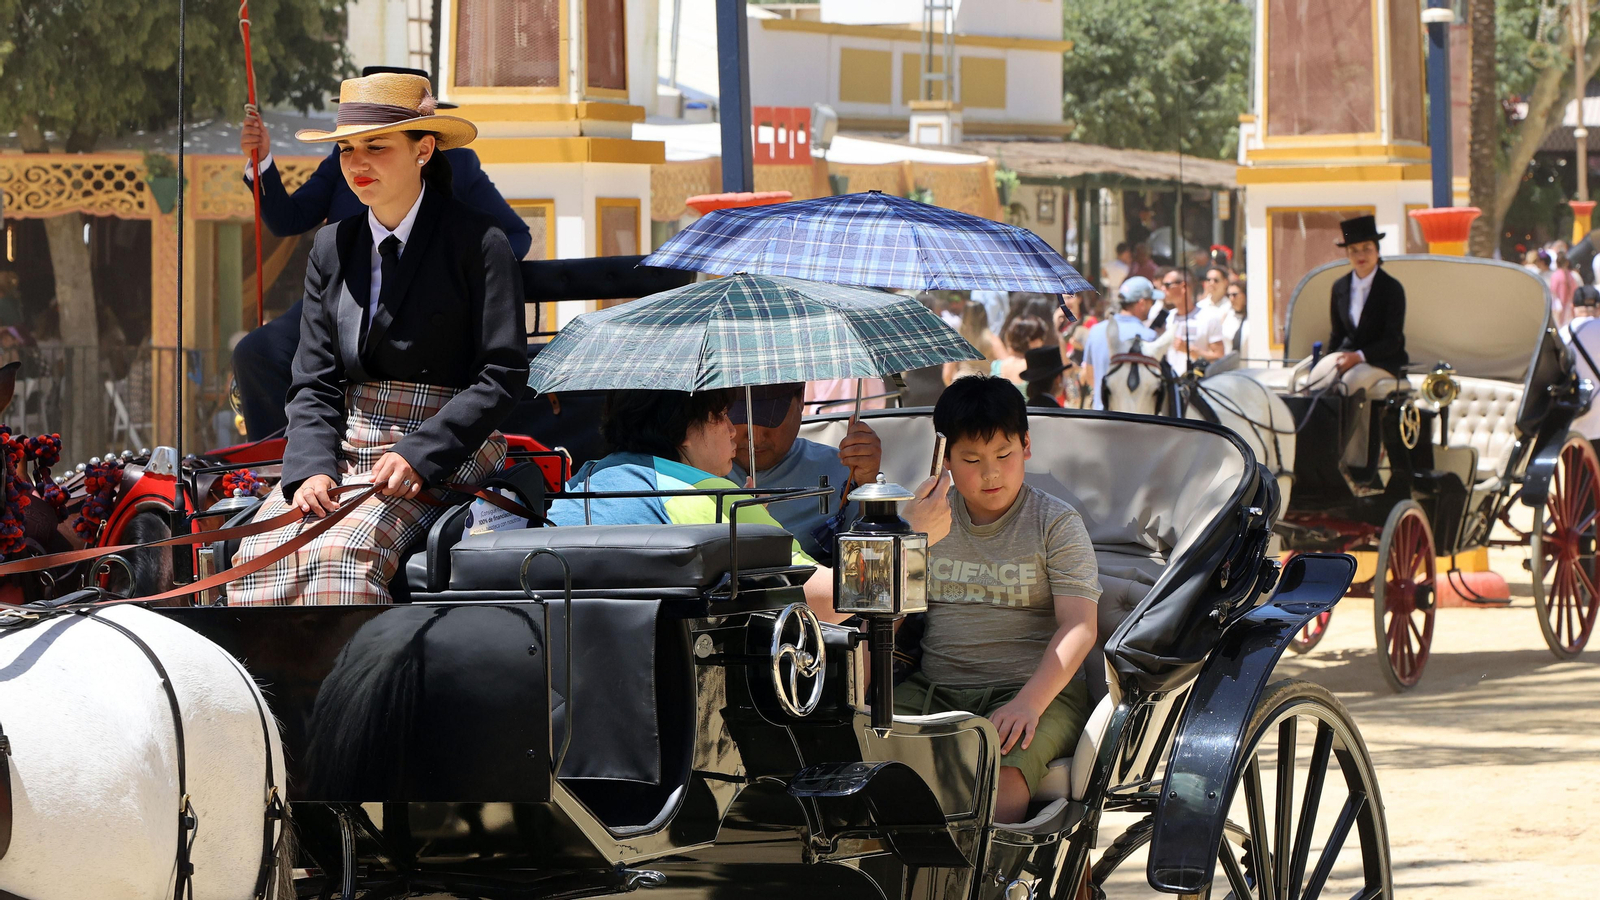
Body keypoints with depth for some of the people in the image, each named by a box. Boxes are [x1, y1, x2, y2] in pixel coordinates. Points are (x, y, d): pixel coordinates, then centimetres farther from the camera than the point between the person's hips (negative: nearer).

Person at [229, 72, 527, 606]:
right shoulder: (332, 248, 14)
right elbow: (314, 384, 11)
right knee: (263, 553, -25)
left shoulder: (478, 242, -2)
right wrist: (313, 468, -9)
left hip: (443, 456, -5)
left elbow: (501, 376, -6)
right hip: (341, 454, 5)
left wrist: (417, 455, -17)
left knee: (340, 552, -33)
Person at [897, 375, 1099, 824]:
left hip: (1040, 687, -4)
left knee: (1003, 771, -36)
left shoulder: (1056, 523, 2)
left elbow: (1079, 628, -7)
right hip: (934, 689, 4)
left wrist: (1029, 703, -23)